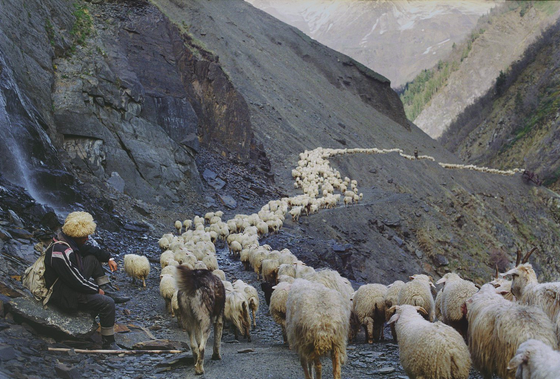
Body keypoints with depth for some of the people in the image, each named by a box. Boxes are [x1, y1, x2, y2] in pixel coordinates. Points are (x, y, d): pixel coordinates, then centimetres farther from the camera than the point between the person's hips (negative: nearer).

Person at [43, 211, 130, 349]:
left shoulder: (69, 239, -2)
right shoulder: (62, 253, -32)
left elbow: (89, 249, 18)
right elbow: (77, 282, -27)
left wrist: (109, 258, 8)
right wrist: (97, 290, -13)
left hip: (73, 281, 10)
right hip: (64, 295, -10)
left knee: (93, 258, 13)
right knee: (107, 303, -20)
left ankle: (108, 291, 9)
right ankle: (108, 342, -5)